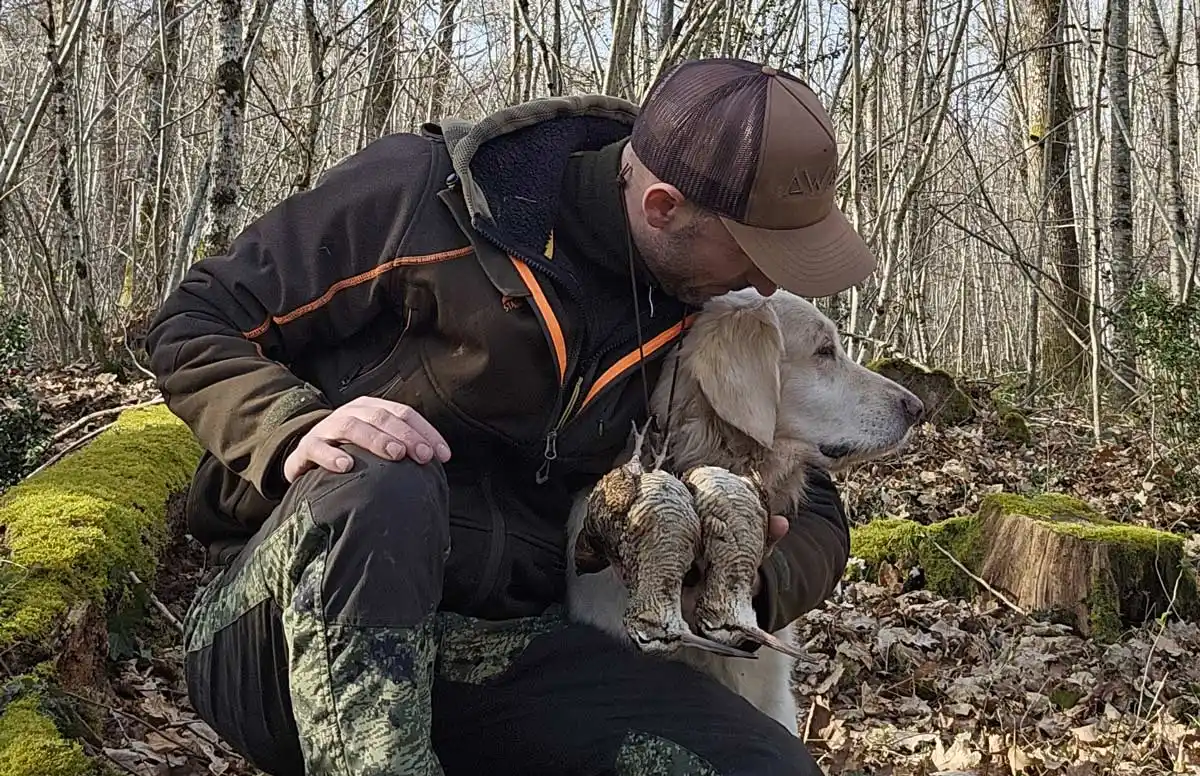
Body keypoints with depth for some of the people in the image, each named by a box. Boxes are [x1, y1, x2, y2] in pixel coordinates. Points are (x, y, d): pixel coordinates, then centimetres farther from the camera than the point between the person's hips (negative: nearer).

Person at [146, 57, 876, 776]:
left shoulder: (700, 317, 3)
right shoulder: (426, 192, -12)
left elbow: (814, 515, 12)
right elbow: (193, 328, -5)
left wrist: (747, 583, -12)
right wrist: (296, 433, -26)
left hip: (503, 649, 4)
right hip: (280, 629, -3)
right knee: (377, 490, -38)